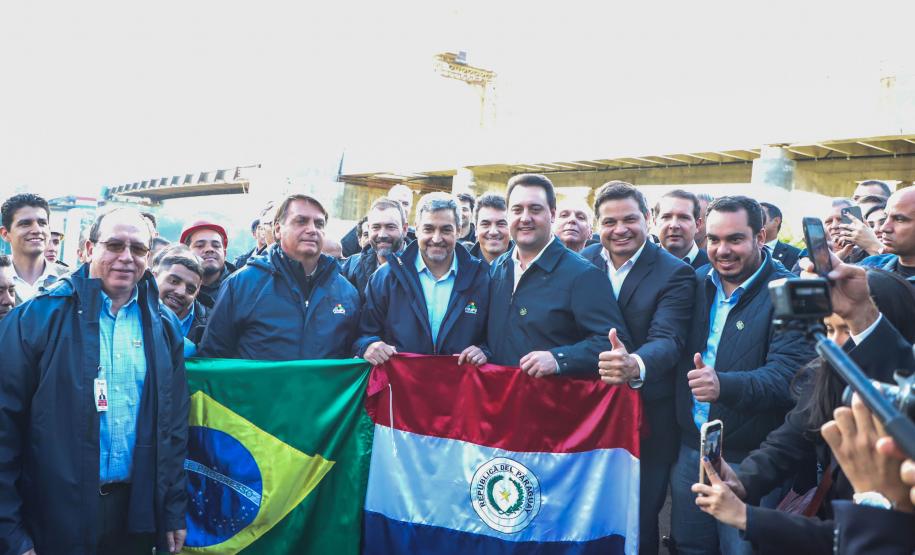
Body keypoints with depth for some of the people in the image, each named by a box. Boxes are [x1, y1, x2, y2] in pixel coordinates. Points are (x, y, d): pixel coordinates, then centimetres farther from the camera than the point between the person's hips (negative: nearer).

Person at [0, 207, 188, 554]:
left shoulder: (163, 326, 5)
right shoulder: (38, 316, -7)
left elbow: (173, 425, 8)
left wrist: (174, 511, 7)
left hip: (136, 513, 3)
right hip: (56, 512, -3)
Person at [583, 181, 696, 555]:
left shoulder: (675, 274, -11)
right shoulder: (584, 262, 1)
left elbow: (667, 340, -25)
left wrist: (636, 367, -46)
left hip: (647, 417, -3)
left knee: (639, 523, 8)